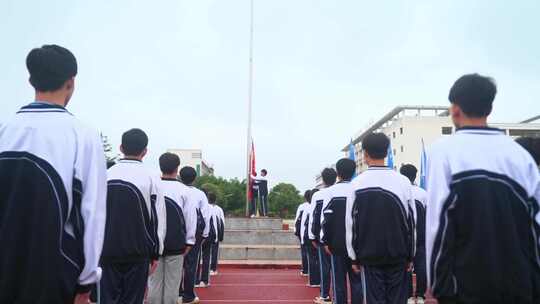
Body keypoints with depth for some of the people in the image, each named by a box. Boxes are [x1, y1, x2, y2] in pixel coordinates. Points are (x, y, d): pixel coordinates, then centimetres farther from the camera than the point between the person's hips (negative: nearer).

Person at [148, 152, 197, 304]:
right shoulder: (183, 190, -6)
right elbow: (191, 216, -5)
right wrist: (189, 241, 4)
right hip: (176, 243, -1)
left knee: (154, 281, 9)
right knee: (172, 283, 7)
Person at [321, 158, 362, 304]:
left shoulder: (331, 191, -7)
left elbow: (326, 219, -9)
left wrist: (325, 241, -2)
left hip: (337, 243, -2)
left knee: (339, 279, 5)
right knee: (356, 279, 11)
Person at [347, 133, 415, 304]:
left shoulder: (357, 184, -8)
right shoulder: (403, 181, -6)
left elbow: (351, 223, -4)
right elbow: (411, 221, 0)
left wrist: (354, 257, 6)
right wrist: (410, 255, 11)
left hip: (370, 254, -1)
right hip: (398, 253, 1)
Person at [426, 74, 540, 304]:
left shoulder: (444, 150, -9)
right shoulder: (520, 153, 3)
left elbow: (438, 222, -12)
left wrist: (435, 284, -5)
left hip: (465, 285, -4)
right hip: (520, 285, 4)